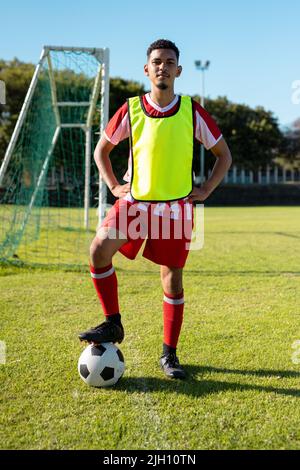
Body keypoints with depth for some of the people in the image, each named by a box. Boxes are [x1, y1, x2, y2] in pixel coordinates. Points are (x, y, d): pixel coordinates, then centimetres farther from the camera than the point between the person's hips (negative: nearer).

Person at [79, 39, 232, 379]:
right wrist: (113, 186, 2)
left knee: (172, 280, 2)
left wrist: (205, 191, -1)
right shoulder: (131, 109, 0)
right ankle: (112, 324, -2)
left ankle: (169, 355, 17)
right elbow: (102, 149, 13)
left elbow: (223, 154, 8)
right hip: (134, 201, 1)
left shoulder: (192, 112, -2)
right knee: (99, 249, -21)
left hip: (177, 207, 0)